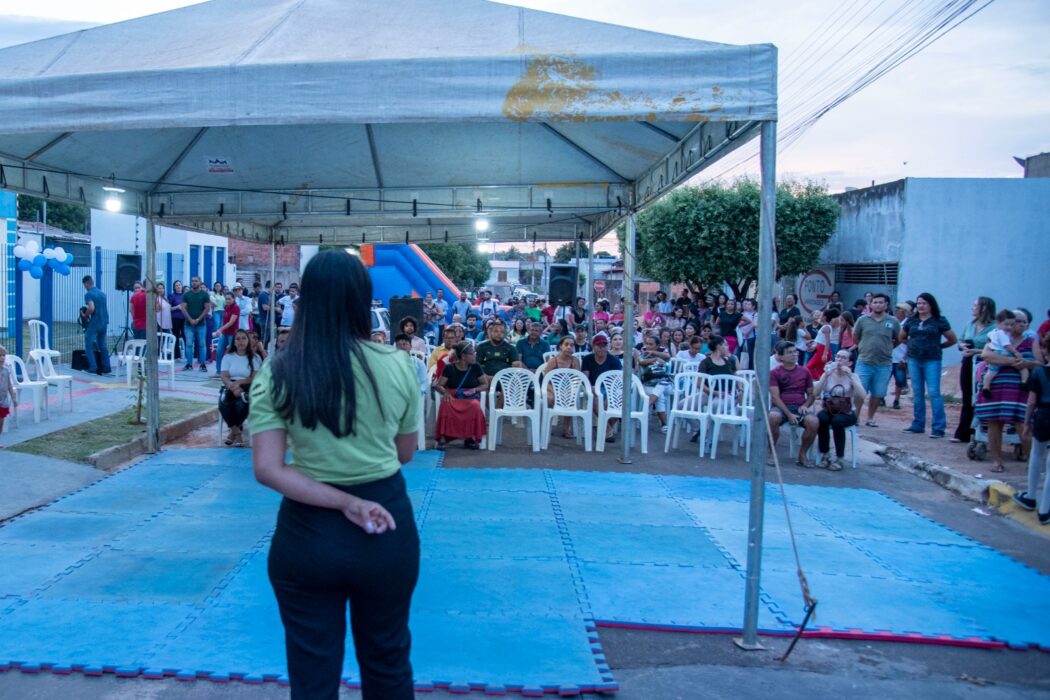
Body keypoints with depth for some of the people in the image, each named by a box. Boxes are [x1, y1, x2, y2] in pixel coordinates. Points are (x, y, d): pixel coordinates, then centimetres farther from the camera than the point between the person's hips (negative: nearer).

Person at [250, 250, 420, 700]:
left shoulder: (277, 374, -10)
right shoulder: (397, 366, -8)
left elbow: (268, 470, -16)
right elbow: (405, 453, 4)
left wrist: (346, 504, -14)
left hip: (308, 531, -1)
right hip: (389, 526, 1)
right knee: (388, 661, 23)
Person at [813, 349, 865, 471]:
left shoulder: (853, 376, 0)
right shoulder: (828, 375, 4)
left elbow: (862, 396, -19)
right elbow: (815, 392, -12)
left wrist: (850, 376, -22)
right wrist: (826, 375, -19)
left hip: (847, 413, -1)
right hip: (829, 410, 1)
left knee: (837, 421, -35)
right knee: (821, 418, -33)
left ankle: (839, 459, -20)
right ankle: (825, 455, -15)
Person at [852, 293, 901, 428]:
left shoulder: (893, 322, 1)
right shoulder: (863, 320, 2)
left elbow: (899, 340, 12)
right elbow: (855, 338, 12)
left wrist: (885, 348, 9)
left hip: (884, 364, 1)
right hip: (864, 362, -1)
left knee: (878, 394, 8)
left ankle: (870, 418, 23)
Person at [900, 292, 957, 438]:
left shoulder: (939, 321, -2)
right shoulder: (911, 321, 9)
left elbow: (953, 339, 4)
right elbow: (902, 338, 21)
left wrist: (939, 346, 8)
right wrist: (914, 344, 11)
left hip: (932, 361, -4)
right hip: (914, 360, 4)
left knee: (933, 393, -9)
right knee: (918, 393, 10)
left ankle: (939, 427, -7)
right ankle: (918, 425, 17)